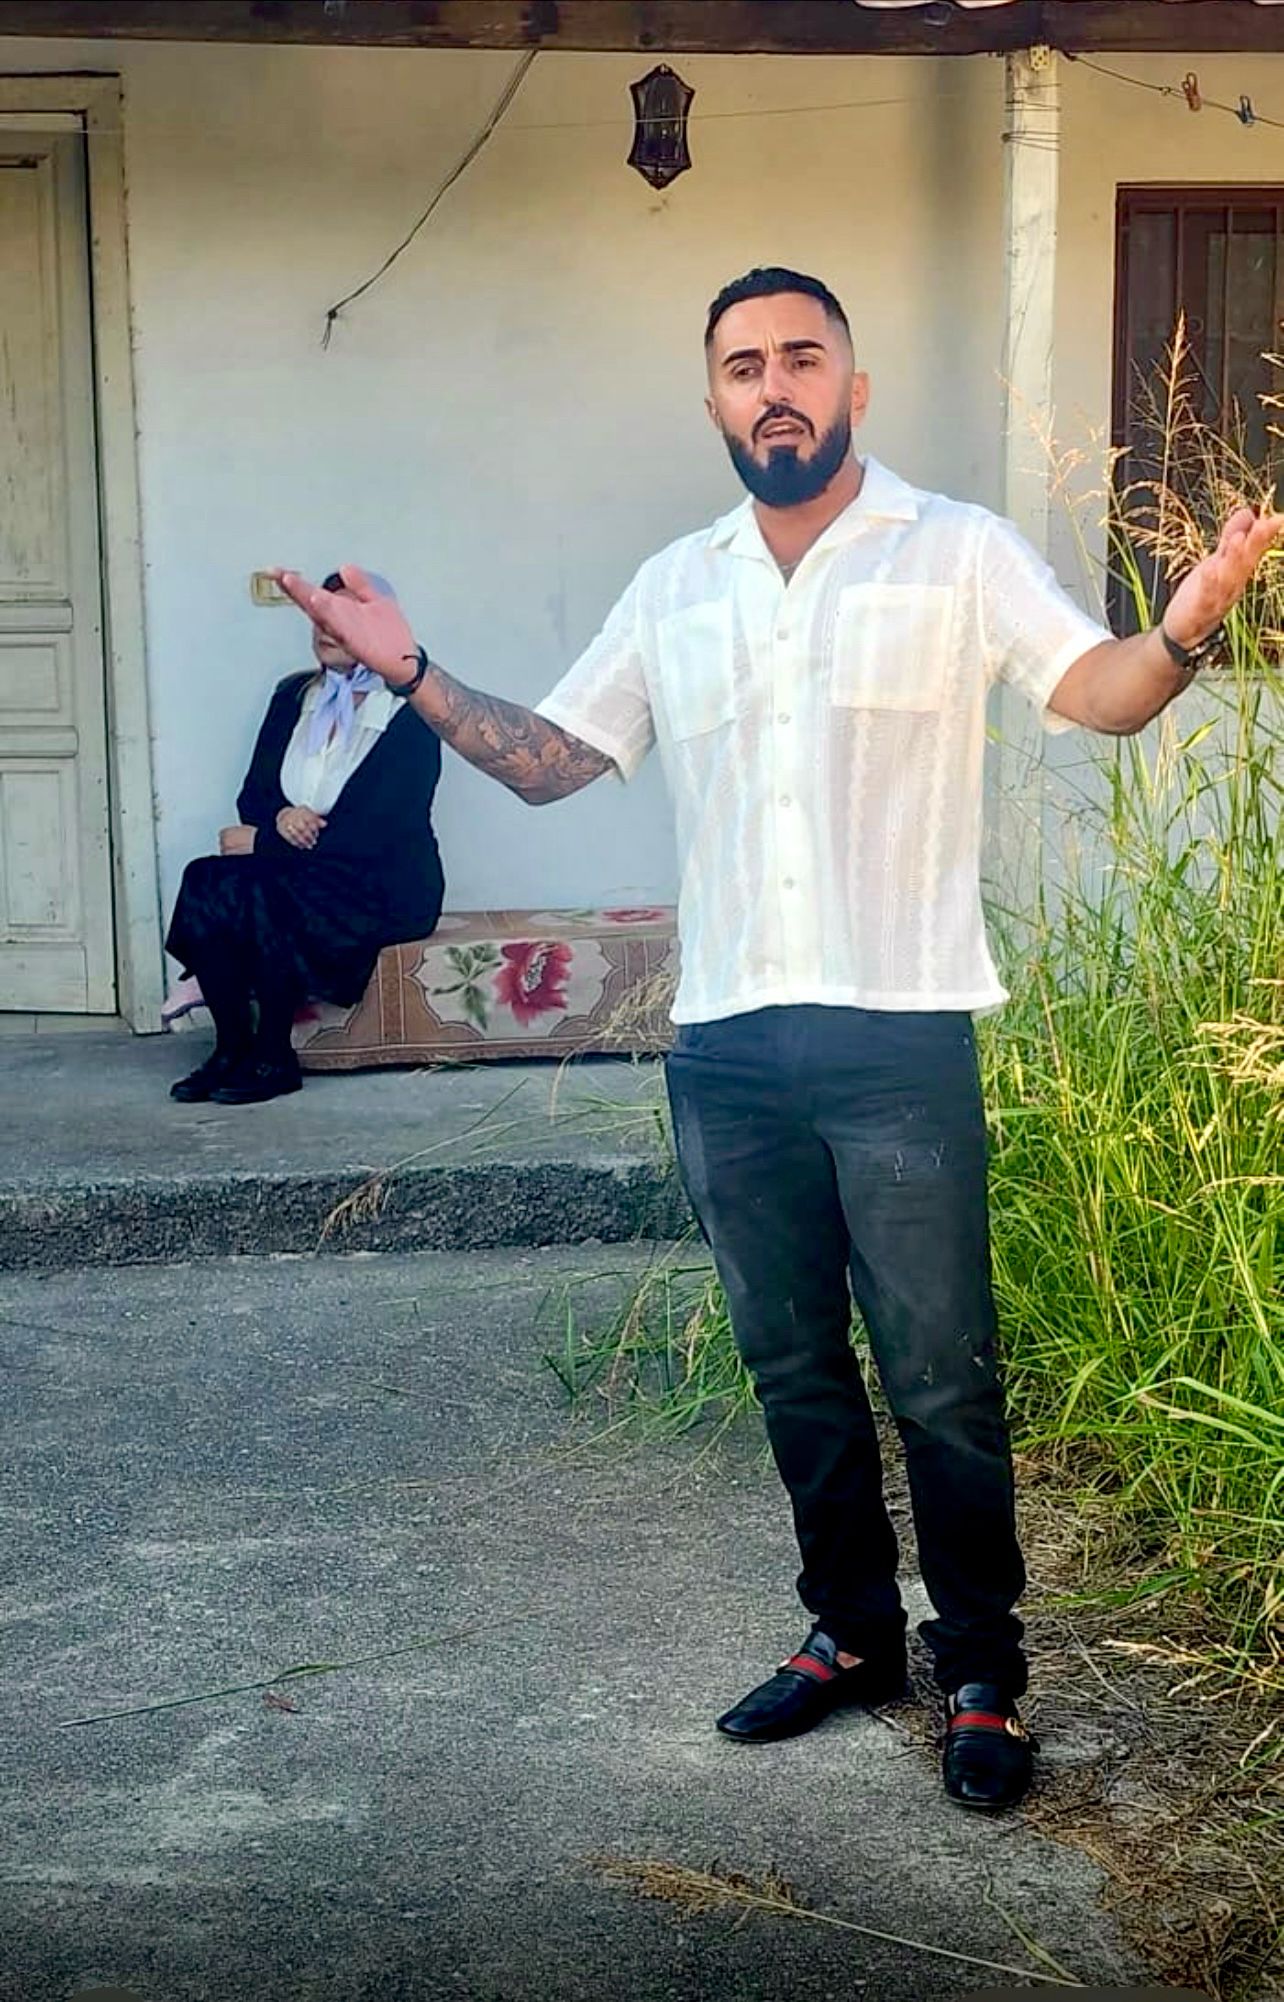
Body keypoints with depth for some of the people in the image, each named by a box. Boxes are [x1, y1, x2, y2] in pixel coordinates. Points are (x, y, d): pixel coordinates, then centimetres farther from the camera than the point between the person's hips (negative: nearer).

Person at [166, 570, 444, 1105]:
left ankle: (273, 1059, -18)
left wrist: (263, 843, -15)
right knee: (206, 881, -24)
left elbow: (377, 828, -16)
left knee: (260, 894, -32)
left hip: (383, 886, -6)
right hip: (298, 873, 6)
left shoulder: (409, 714, -7)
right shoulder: (294, 696, 14)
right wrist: (280, 818, -14)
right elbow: (254, 794, 12)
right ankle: (231, 1047, -17)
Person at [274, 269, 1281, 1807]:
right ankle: (854, 1632, 32)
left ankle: (983, 1673, 18)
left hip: (897, 1036, -4)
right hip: (725, 1045, 5)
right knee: (794, 1368, 15)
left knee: (941, 1377, 2)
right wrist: (413, 675, 2)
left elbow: (1098, 691, -10)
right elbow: (546, 760, 15)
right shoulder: (672, 590, 13)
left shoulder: (958, 554, 0)